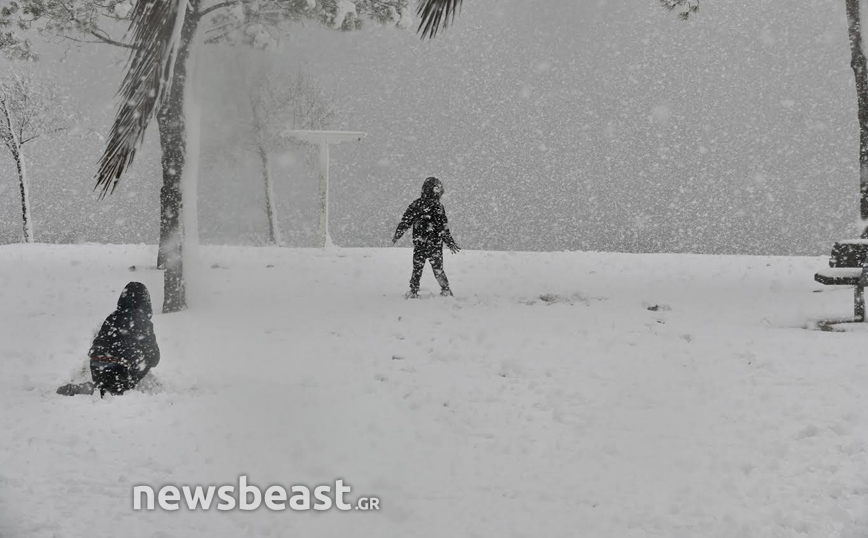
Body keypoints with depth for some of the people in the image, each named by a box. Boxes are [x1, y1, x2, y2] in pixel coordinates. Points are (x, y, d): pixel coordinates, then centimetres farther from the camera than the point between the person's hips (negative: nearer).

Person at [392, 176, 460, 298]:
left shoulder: (416, 204, 0)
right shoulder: (437, 206, -12)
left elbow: (405, 221, 4)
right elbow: (443, 227, -12)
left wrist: (397, 236, 14)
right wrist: (450, 243, -6)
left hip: (419, 244, 3)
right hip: (435, 244, -3)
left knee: (417, 268, 12)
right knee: (438, 268, 9)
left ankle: (413, 292, 12)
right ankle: (446, 290, 13)